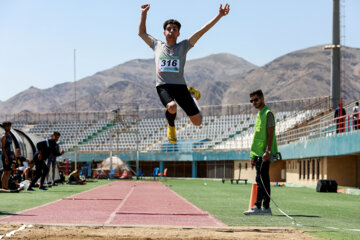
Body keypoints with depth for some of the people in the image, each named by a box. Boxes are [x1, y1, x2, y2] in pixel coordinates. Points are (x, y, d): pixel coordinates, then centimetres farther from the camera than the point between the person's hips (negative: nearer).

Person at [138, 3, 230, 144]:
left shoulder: (183, 46, 13)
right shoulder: (157, 46, 17)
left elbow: (202, 31, 9)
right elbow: (142, 33, 30)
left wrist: (219, 16, 3)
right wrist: (144, 13, 29)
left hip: (180, 85, 1)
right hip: (163, 86, -1)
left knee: (197, 122, -2)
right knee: (172, 107, -37)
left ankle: (191, 94, 30)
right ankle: (171, 126, 0)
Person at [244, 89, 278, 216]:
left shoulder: (268, 113, -7)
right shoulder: (259, 114, 20)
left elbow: (270, 134, -14)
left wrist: (267, 151, -22)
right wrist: (253, 156, 19)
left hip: (265, 154, -9)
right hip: (258, 153, 9)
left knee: (261, 180, -13)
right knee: (263, 180, 9)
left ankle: (258, 206, -16)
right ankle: (266, 208, 11)